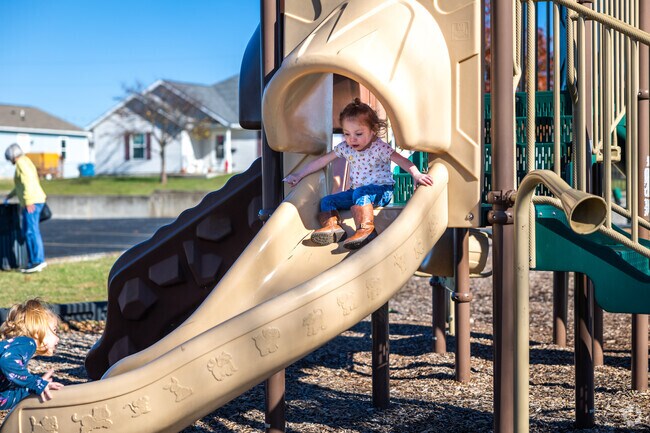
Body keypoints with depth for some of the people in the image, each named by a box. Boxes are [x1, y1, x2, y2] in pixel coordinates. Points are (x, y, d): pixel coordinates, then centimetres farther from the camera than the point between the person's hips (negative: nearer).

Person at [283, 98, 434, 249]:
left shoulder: (379, 148, -14)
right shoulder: (345, 148, 2)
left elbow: (401, 160, -23)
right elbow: (321, 161, 7)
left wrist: (416, 174, -41)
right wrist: (299, 175, 9)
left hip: (381, 191, -7)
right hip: (356, 191, 7)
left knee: (360, 193, -37)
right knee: (327, 201, -4)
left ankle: (366, 230, -47)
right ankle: (332, 226, -30)